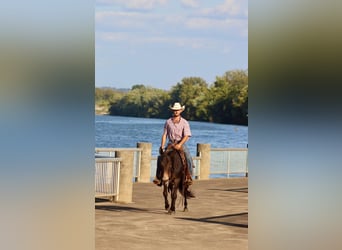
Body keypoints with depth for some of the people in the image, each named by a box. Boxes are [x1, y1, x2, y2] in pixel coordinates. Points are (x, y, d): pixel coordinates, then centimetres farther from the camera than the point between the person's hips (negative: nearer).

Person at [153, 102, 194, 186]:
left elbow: (186, 136, -8)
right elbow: (164, 135, 7)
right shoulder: (168, 122, 6)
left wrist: (180, 144, -23)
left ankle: (189, 176, -16)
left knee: (188, 158, -25)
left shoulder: (184, 122, -1)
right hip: (171, 143, 2)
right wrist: (162, 146, -5)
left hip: (181, 143, -2)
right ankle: (158, 176, -12)